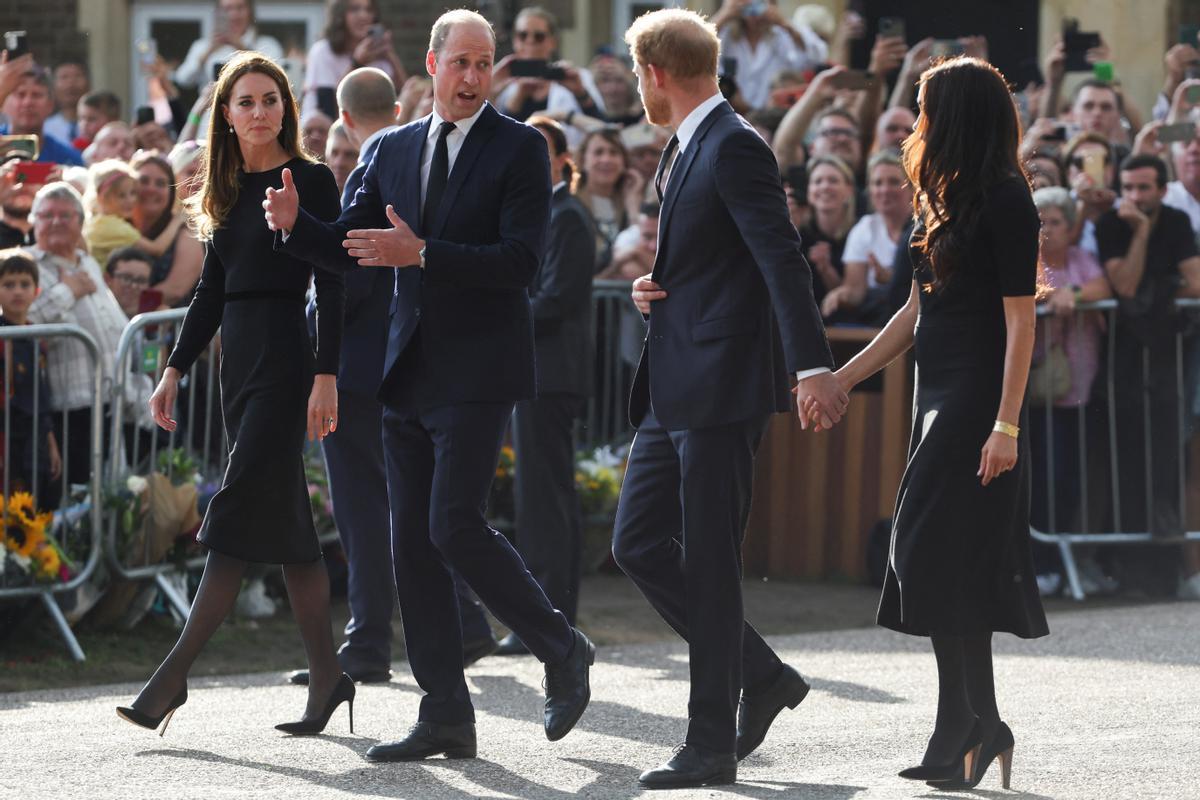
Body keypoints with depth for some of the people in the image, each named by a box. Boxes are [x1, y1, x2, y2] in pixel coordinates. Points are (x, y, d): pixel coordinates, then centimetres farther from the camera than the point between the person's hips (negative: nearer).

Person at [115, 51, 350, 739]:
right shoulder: (229, 191, 15)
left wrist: (326, 374, -17)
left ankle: (176, 674, -14)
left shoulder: (311, 180, -4)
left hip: (285, 354, -8)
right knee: (285, 518, 8)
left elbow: (332, 286, -10)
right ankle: (328, 677, 12)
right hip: (239, 358, 8)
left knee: (240, 511, -11)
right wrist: (176, 369, 14)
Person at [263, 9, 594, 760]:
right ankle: (446, 716, 9)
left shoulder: (520, 149, -5)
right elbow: (349, 247, 15)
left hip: (477, 371, -6)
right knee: (413, 540, 4)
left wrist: (420, 253, -25)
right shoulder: (396, 150, 12)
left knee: (454, 525, -16)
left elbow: (521, 261, -15)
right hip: (409, 373, 7)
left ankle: (562, 649, 4)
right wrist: (294, 223, -6)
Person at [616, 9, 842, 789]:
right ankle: (762, 676, 18)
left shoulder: (735, 148, -13)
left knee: (709, 563, -5)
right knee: (639, 543, 8)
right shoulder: (684, 152, 17)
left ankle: (712, 746, 1)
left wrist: (813, 365, -32)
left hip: (724, 385, -10)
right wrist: (656, 287, 6)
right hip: (676, 388, 10)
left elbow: (782, 257, -23)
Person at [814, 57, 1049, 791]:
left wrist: (1006, 425, -21)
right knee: (948, 565, 7)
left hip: (977, 401, -9)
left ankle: (967, 732, -6)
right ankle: (978, 730, 11)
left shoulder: (1005, 204, -12)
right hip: (941, 399, 9)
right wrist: (840, 380, 18)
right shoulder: (946, 203, 15)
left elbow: (1021, 322, -16)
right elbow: (915, 315, 20)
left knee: (942, 558, -11)